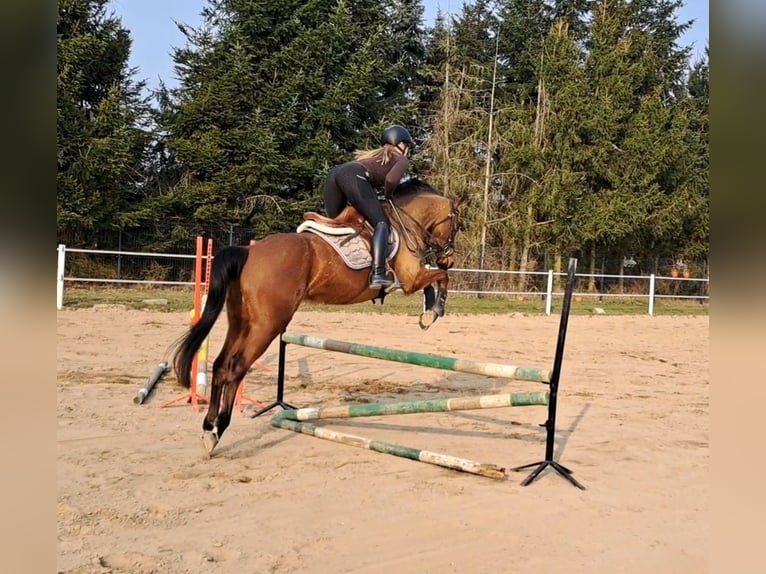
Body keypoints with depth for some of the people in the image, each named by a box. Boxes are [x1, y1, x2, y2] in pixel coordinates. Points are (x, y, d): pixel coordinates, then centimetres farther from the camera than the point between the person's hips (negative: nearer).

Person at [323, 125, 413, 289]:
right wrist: (388, 195, 14)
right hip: (354, 176, -7)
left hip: (333, 173, 7)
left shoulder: (376, 154, 40)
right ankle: (378, 274, -21)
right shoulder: (402, 159, 19)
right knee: (381, 223, -6)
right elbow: (391, 179, -2)